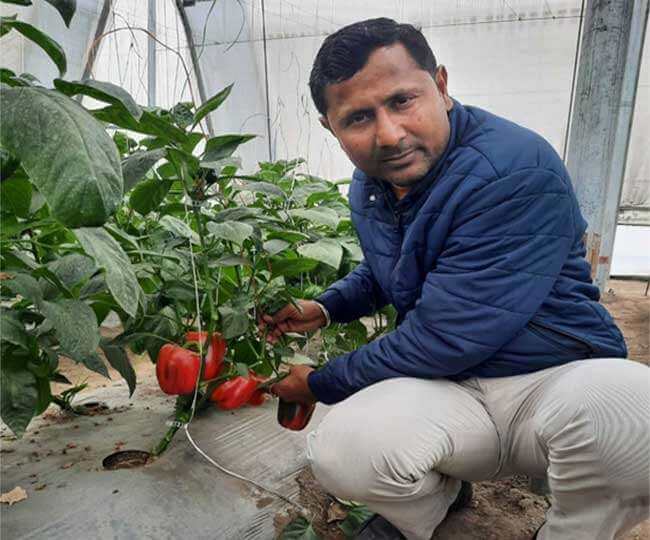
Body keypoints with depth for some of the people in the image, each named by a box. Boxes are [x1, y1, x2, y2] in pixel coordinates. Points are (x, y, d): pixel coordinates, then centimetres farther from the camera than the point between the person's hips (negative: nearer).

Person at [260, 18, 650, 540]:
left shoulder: (517, 173, -23)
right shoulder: (368, 185, 2)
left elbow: (441, 340, -24)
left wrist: (321, 384, -10)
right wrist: (324, 309, 6)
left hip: (559, 378, -4)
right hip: (447, 389, 5)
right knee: (340, 452, -25)